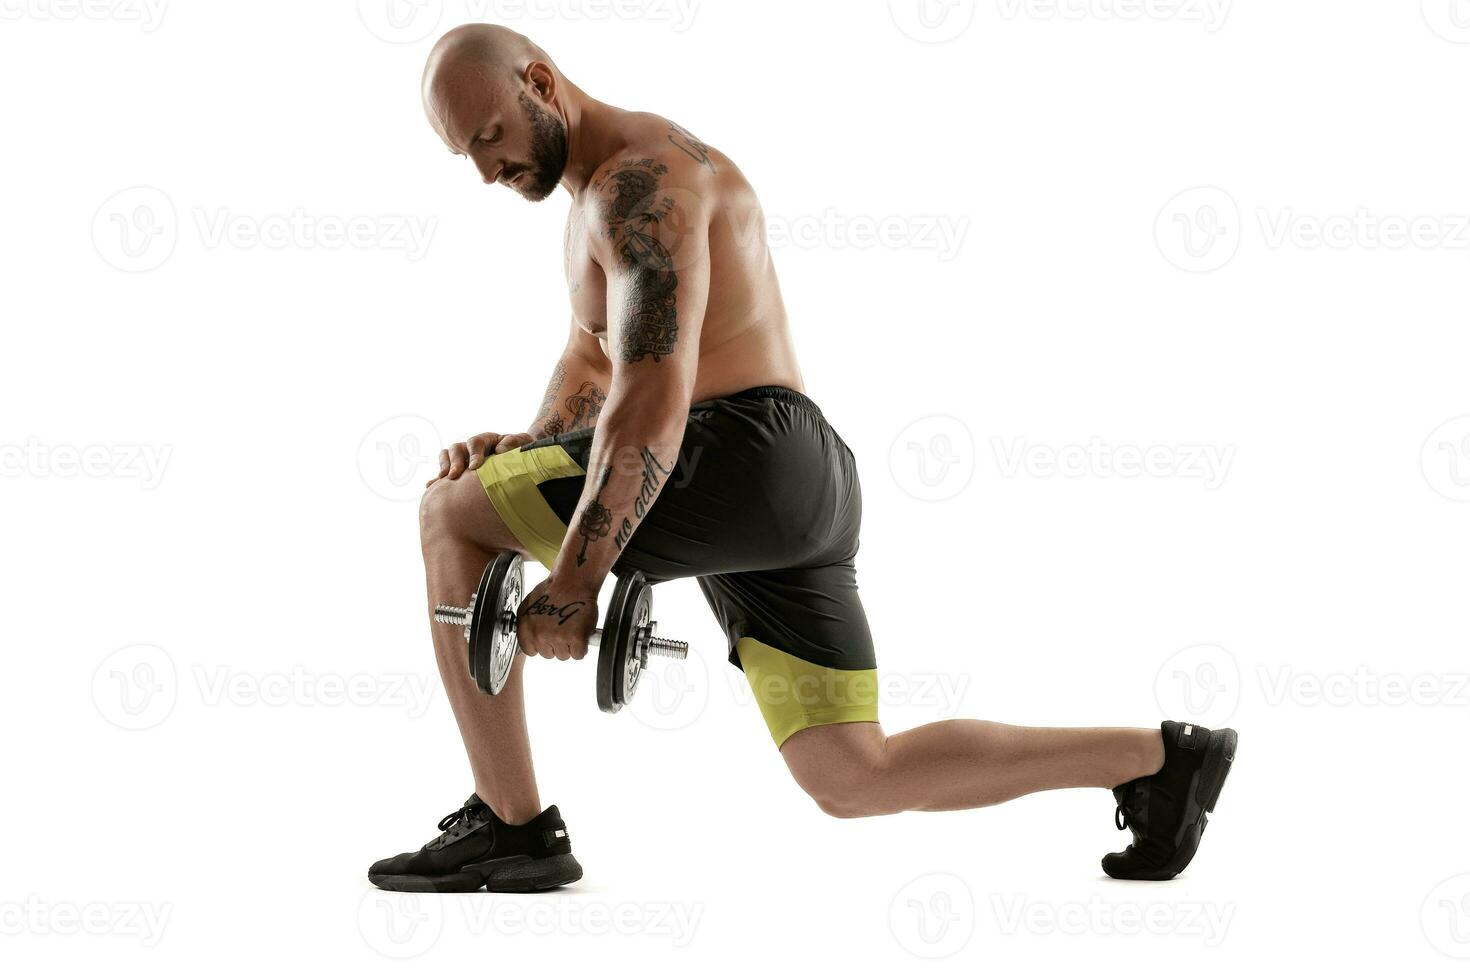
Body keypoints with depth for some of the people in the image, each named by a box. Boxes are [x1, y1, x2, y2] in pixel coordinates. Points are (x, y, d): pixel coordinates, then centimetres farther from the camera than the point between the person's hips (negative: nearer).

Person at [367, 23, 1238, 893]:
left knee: (452, 514, -3)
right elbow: (591, 367, 30)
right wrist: (521, 452, 9)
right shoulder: (604, 187, 24)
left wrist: (572, 585, -20)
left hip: (747, 460, -10)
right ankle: (1159, 759, 11)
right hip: (801, 496, 10)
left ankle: (512, 828, -1)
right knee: (853, 782, 9)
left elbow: (653, 402, -20)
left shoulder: (639, 182, -10)